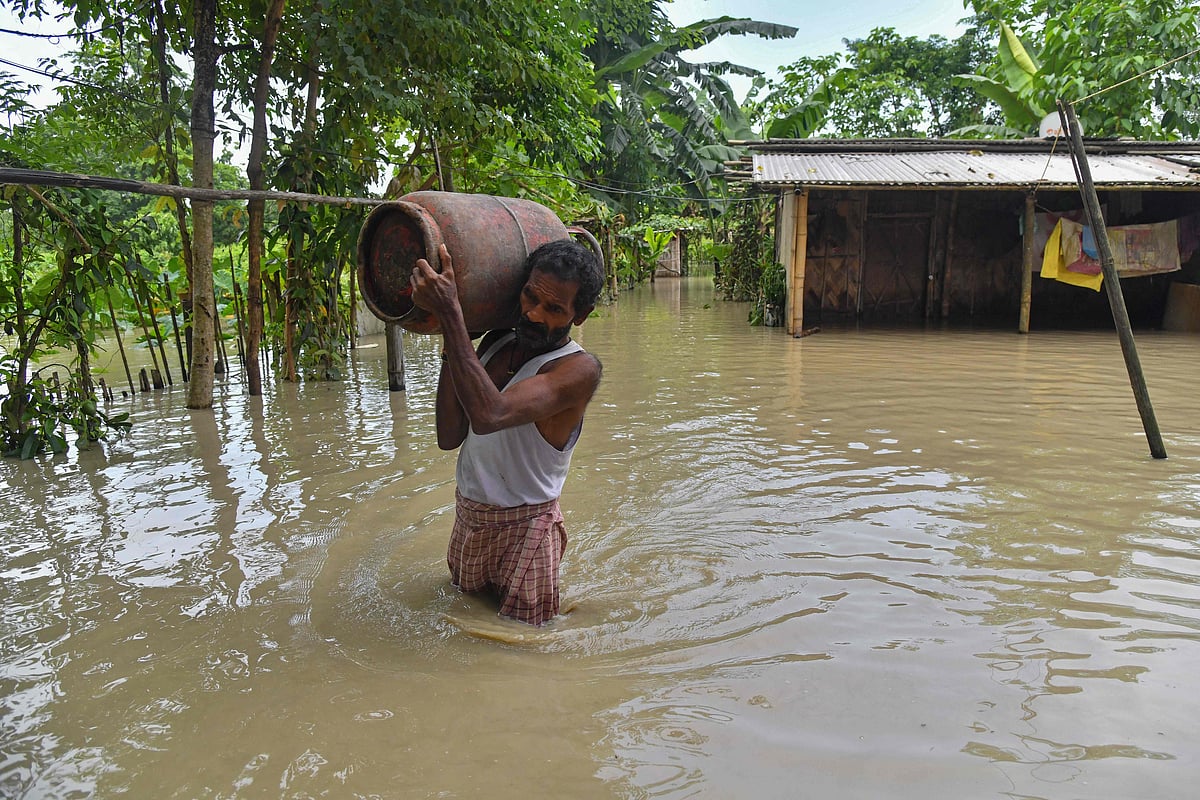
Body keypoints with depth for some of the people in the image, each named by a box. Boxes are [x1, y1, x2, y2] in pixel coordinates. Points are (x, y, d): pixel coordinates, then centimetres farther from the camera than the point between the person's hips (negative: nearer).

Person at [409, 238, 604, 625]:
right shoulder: (495, 342, 0)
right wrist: (451, 341, -14)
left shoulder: (579, 368, -21)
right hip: (466, 520, 7)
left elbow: (490, 415, -38)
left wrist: (450, 313, -36)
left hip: (524, 530, -6)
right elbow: (450, 438, -8)